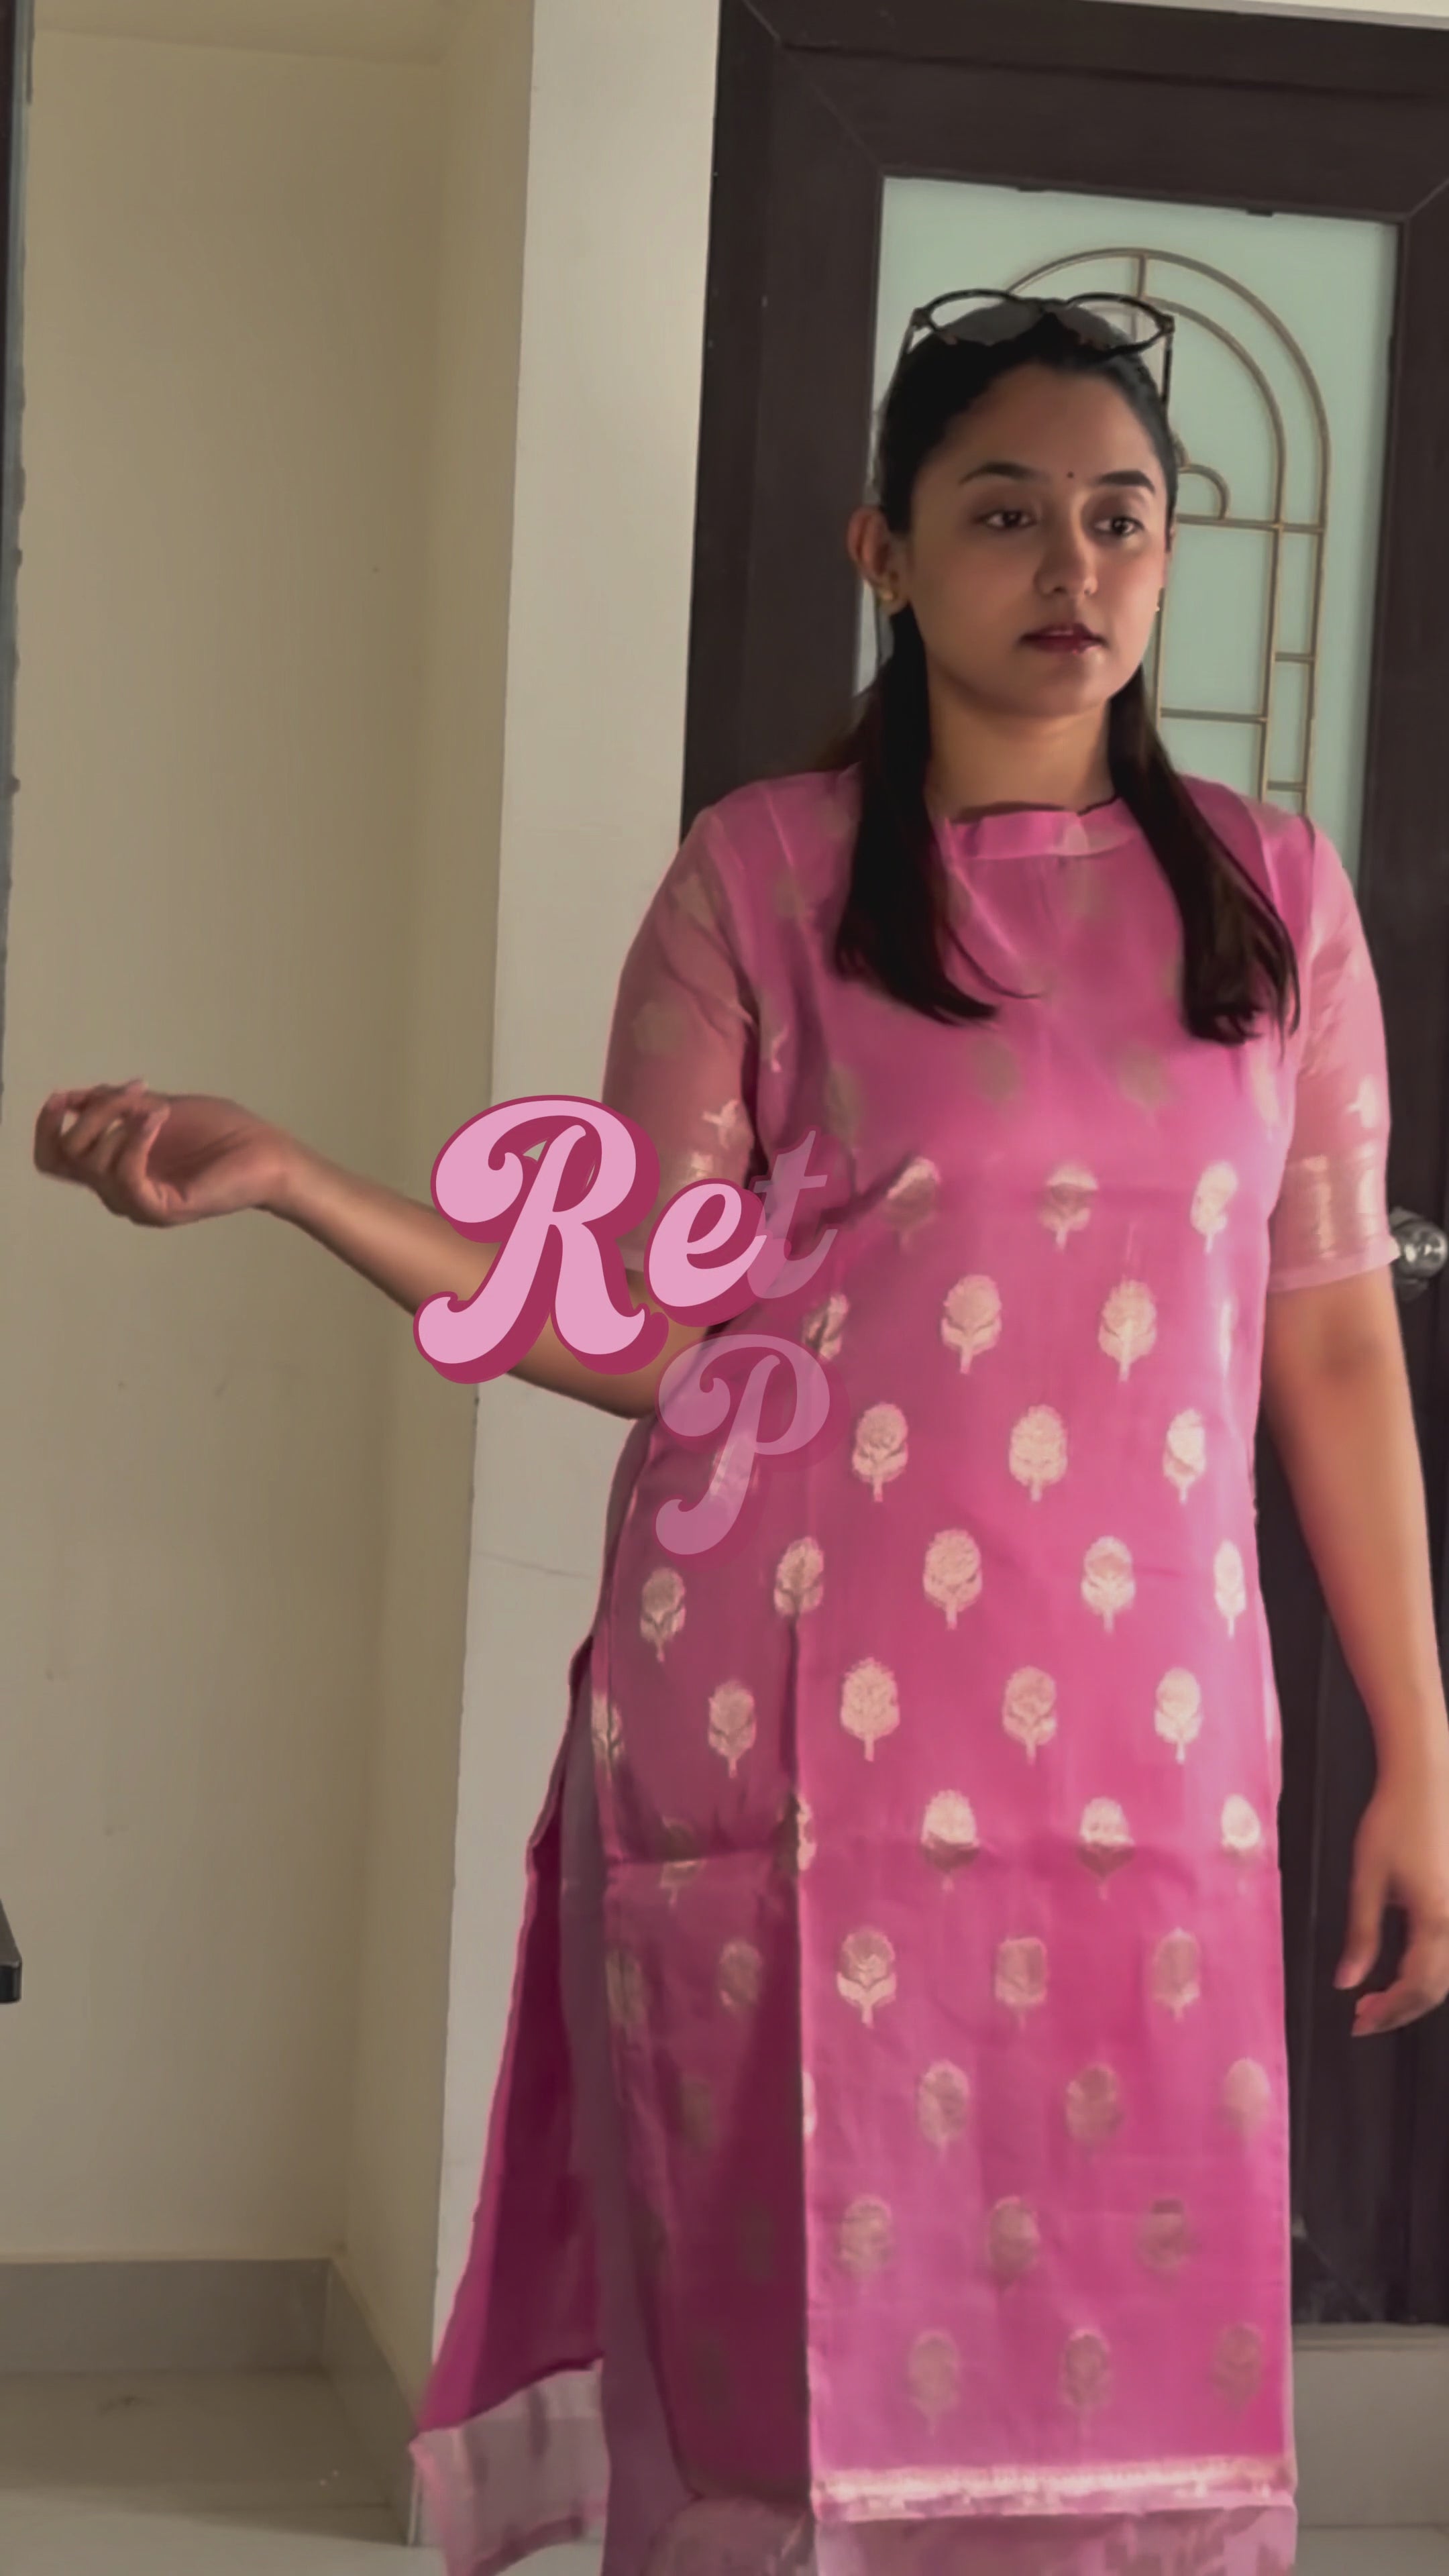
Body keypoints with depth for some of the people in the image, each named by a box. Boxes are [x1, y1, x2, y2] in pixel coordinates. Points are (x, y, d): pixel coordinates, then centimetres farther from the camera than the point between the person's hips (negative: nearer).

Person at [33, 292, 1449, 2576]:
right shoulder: (761, 877, 3)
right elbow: (655, 1333, -1)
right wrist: (285, 1180, -12)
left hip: (1142, 1765, 2)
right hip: (795, 1758, -2)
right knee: (791, 2391, 2)